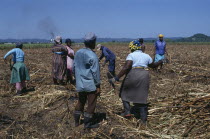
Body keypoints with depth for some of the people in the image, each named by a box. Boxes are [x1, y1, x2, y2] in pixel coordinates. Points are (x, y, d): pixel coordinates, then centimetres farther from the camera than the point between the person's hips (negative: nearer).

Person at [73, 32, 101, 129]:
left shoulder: (78, 53, 3)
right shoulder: (93, 56, -18)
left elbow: (74, 67, 10)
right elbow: (95, 72, -16)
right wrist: (98, 86, -8)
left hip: (80, 84, 7)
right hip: (90, 85, -7)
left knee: (81, 102, 21)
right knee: (91, 104, 7)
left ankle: (76, 121, 29)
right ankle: (87, 124, 16)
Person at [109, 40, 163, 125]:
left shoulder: (131, 55, -3)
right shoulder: (147, 56, 13)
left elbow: (126, 67, -17)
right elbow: (153, 65, 28)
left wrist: (116, 78, -18)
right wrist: (160, 62, 49)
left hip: (132, 76, -4)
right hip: (144, 77, 5)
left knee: (124, 92, 18)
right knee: (142, 97, 11)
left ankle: (127, 112, 13)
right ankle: (144, 119, 14)